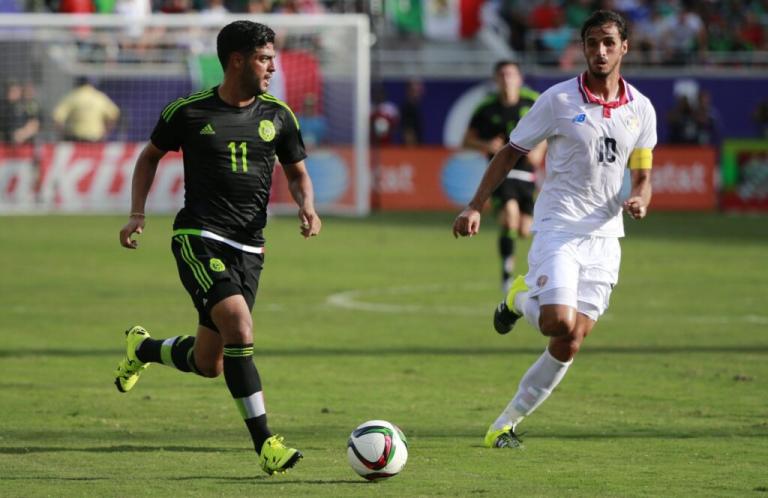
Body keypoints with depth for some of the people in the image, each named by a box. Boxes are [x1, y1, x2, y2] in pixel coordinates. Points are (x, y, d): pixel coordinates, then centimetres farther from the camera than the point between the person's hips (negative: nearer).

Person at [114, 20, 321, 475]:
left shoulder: (278, 116, 7)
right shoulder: (189, 112, -1)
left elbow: (297, 173, 19)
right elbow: (151, 156, 15)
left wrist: (307, 207, -3)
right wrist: (138, 212, 4)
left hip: (249, 249, 5)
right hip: (199, 239, -5)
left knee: (208, 364, 8)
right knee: (240, 328, -26)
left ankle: (143, 348, 41)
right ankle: (265, 444, -23)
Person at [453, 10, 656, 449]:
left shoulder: (641, 109, 6)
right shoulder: (558, 100, -5)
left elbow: (642, 175, 12)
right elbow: (511, 153, 2)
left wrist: (639, 200, -12)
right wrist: (475, 207, -5)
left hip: (604, 235, 4)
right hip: (558, 227, -4)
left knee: (569, 346, -1)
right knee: (558, 322, -25)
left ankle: (507, 423, 13)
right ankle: (522, 297, 11)